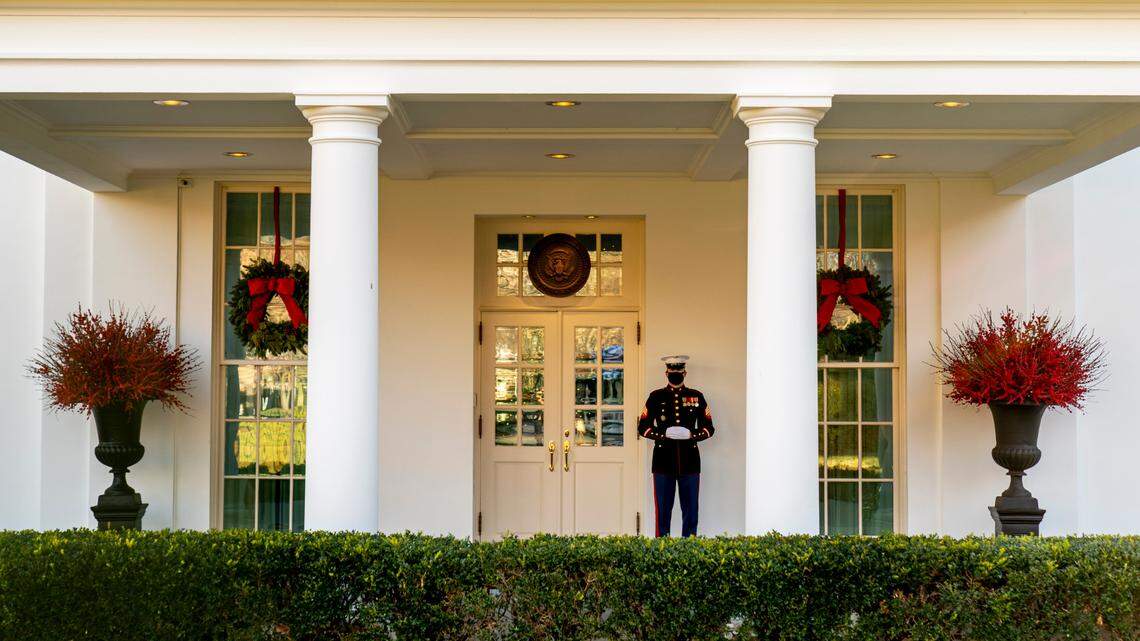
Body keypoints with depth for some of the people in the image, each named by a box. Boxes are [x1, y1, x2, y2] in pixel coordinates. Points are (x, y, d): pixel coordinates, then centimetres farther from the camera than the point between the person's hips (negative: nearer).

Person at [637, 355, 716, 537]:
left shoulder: (696, 397, 8)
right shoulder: (656, 397, 5)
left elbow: (708, 428, 8)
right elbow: (643, 427, 4)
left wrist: (691, 435, -11)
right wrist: (664, 434, -13)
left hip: (690, 460, 1)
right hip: (664, 461, -1)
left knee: (690, 509, 4)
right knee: (663, 509, 2)